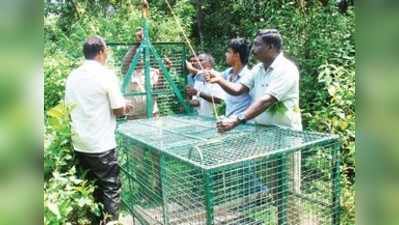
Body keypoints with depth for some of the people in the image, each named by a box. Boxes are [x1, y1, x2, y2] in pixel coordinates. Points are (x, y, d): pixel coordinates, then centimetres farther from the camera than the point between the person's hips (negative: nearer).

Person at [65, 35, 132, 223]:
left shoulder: (72, 76, 5)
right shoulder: (107, 75, -12)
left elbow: (69, 106, 13)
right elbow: (119, 110, -10)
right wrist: (125, 108, 11)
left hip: (79, 144, 6)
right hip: (102, 145, -6)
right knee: (110, 189, 6)